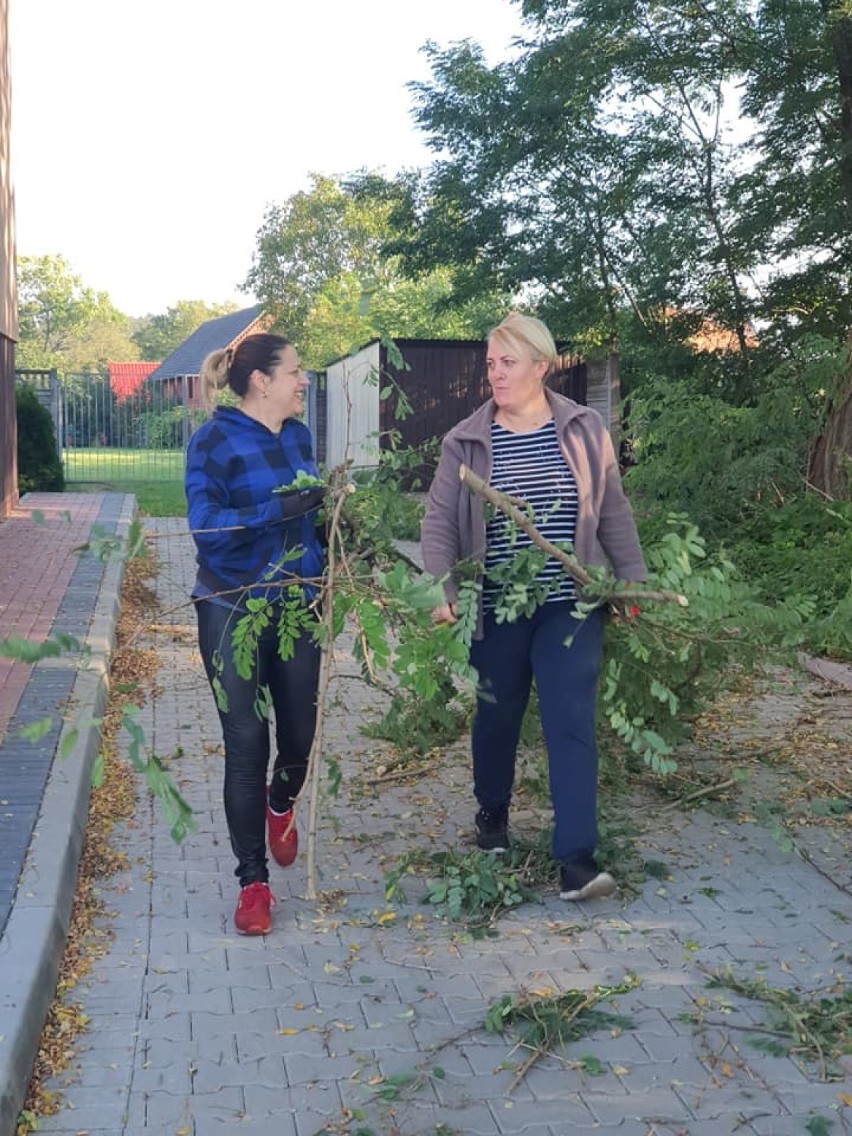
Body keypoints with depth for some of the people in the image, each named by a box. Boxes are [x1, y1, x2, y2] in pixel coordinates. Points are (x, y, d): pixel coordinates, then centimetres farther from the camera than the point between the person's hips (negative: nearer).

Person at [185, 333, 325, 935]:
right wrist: (280, 508, -29)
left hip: (298, 608, 5)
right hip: (234, 611, -5)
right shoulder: (214, 441, -10)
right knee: (246, 743, -1)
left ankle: (280, 805, 45)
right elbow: (206, 526, -20)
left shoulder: (298, 436, 7)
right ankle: (253, 879, 13)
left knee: (299, 734, 9)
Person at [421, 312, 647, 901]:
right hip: (496, 608, 1)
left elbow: (613, 513, 7)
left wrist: (633, 581, 4)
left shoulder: (584, 430, 0)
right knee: (497, 716, 15)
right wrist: (442, 593, -16)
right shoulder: (467, 442, -2)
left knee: (572, 724, -7)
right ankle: (493, 813, 40)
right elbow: (439, 523, -3)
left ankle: (577, 857, -6)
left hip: (570, 607, -1)